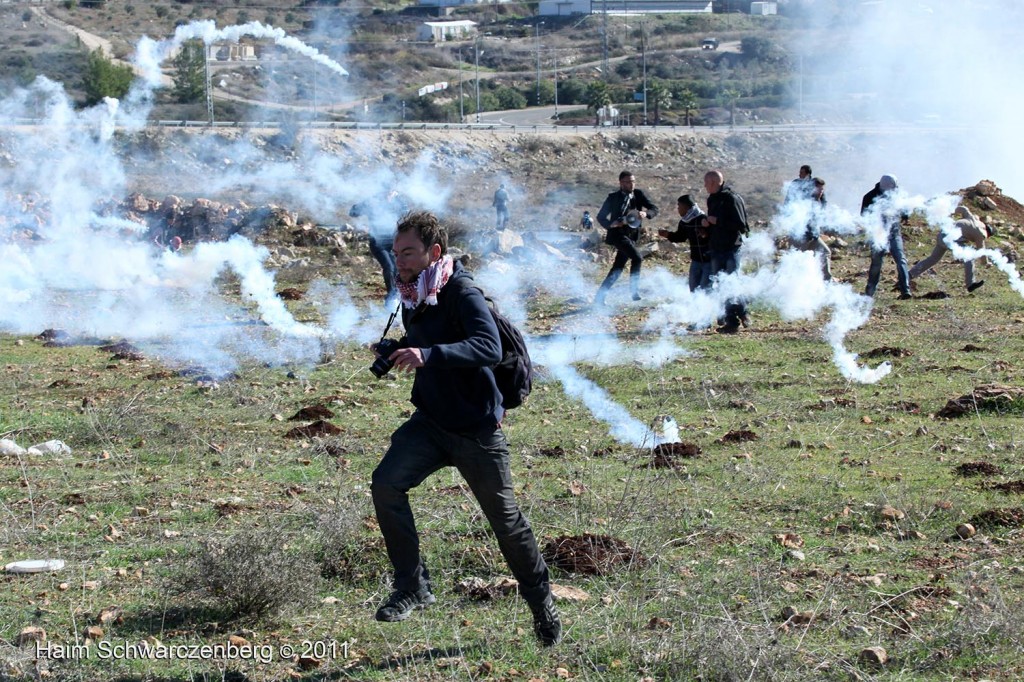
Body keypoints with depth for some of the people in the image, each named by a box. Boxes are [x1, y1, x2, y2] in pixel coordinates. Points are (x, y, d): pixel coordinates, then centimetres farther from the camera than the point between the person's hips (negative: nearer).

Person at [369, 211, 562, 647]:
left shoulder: (462, 293, -20)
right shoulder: (411, 298, 4)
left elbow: (490, 347, -38)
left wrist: (428, 355, -47)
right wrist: (396, 353, 7)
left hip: (476, 427, -6)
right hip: (430, 422, 6)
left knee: (505, 519, 6)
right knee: (385, 484, -16)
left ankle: (541, 603, 27)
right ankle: (413, 588, -6)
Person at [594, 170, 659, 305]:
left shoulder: (638, 195, 6)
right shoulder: (613, 198, -3)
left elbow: (654, 209, 2)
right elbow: (601, 216, 2)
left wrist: (645, 213, -20)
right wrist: (611, 224, -19)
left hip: (631, 236, 5)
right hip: (618, 234, -5)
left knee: (617, 269, 6)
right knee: (637, 258, -23)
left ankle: (600, 297, 12)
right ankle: (635, 290, -20)